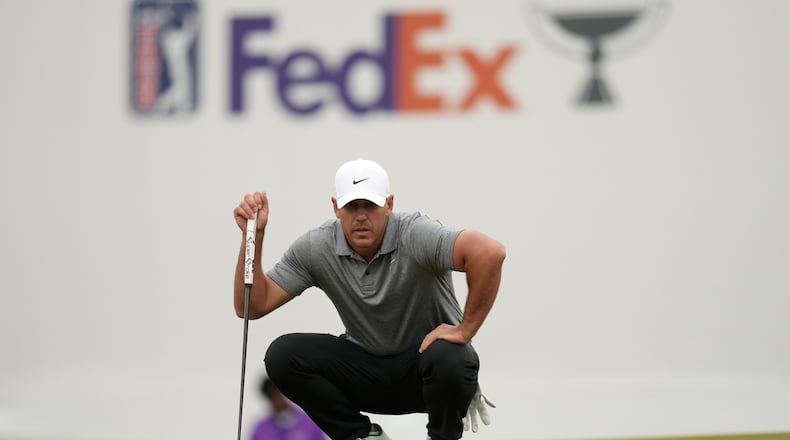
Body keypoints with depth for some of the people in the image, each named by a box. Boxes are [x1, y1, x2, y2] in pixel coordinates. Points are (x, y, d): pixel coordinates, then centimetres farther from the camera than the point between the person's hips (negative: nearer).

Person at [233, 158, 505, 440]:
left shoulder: (414, 236, -26)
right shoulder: (315, 248, -12)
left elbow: (490, 252, -42)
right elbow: (252, 307, -12)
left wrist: (465, 330, -35)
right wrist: (254, 236, -23)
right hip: (367, 367, 4)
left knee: (449, 360, -39)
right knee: (283, 355, -18)